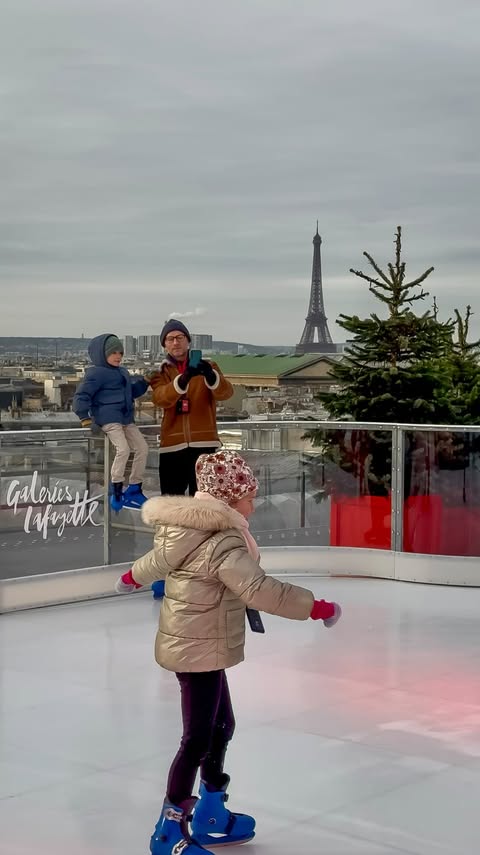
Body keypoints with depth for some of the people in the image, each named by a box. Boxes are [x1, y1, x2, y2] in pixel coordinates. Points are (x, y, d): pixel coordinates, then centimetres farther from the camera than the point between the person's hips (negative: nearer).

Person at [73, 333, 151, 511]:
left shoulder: (123, 373, 19)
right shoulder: (97, 373, -8)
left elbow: (132, 391, 27)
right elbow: (82, 395, -10)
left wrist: (144, 382, 10)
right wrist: (85, 417, -14)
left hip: (126, 419, 9)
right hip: (109, 419, -9)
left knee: (142, 448, 3)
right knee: (123, 449, -24)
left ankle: (134, 489, 10)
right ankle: (116, 491, -14)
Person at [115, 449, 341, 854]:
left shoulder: (186, 529, 7)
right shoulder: (223, 541, -23)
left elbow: (158, 559, 25)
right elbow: (260, 589, -32)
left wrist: (132, 577, 46)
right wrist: (317, 607, -26)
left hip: (188, 644, 10)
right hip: (200, 650, -10)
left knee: (221, 725, 18)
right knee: (198, 738, -2)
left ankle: (211, 815, 30)